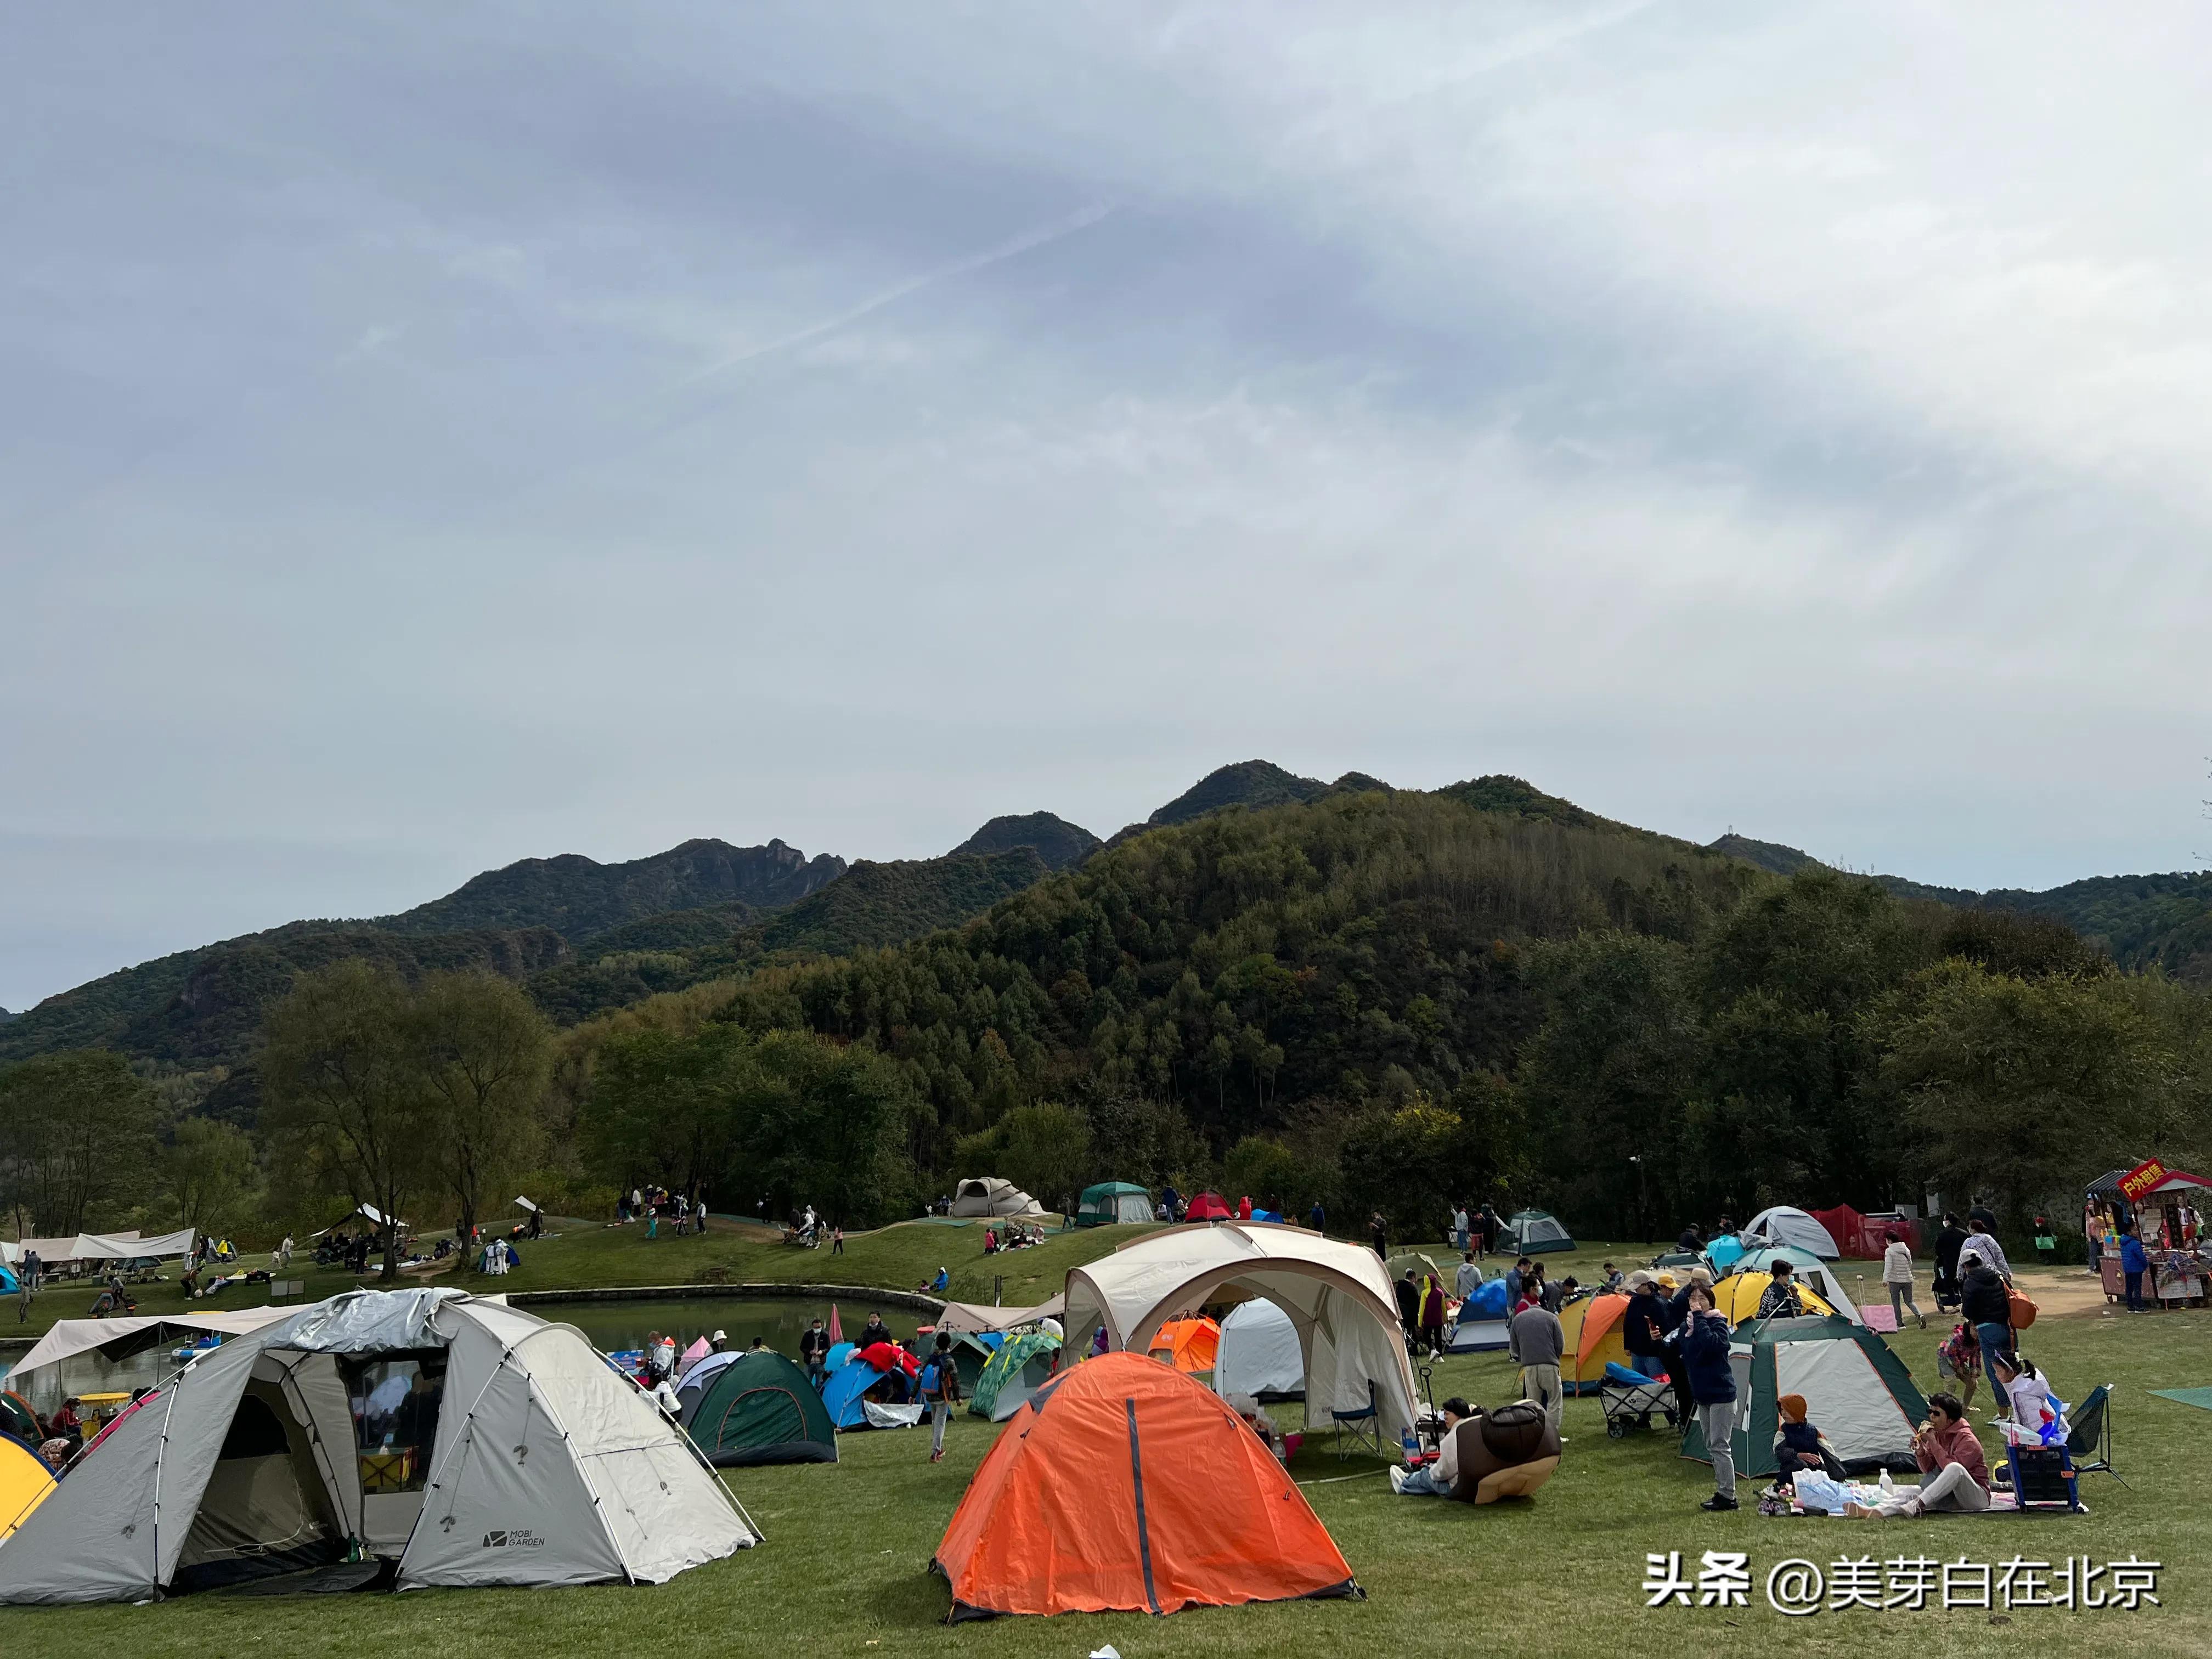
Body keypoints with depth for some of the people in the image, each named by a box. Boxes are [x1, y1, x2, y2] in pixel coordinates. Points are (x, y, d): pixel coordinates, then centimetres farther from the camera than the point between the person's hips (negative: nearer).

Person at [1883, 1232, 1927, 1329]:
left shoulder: (1889, 1251, -9)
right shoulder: (1907, 1250, 7)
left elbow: (1888, 1266, -16)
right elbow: (1910, 1264, 16)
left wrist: (1885, 1280, -15)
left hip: (1895, 1280, -5)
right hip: (1907, 1279, 5)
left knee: (1896, 1302, 6)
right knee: (1909, 1301, 14)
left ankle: (1900, 1323, 7)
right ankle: (1920, 1315, -11)